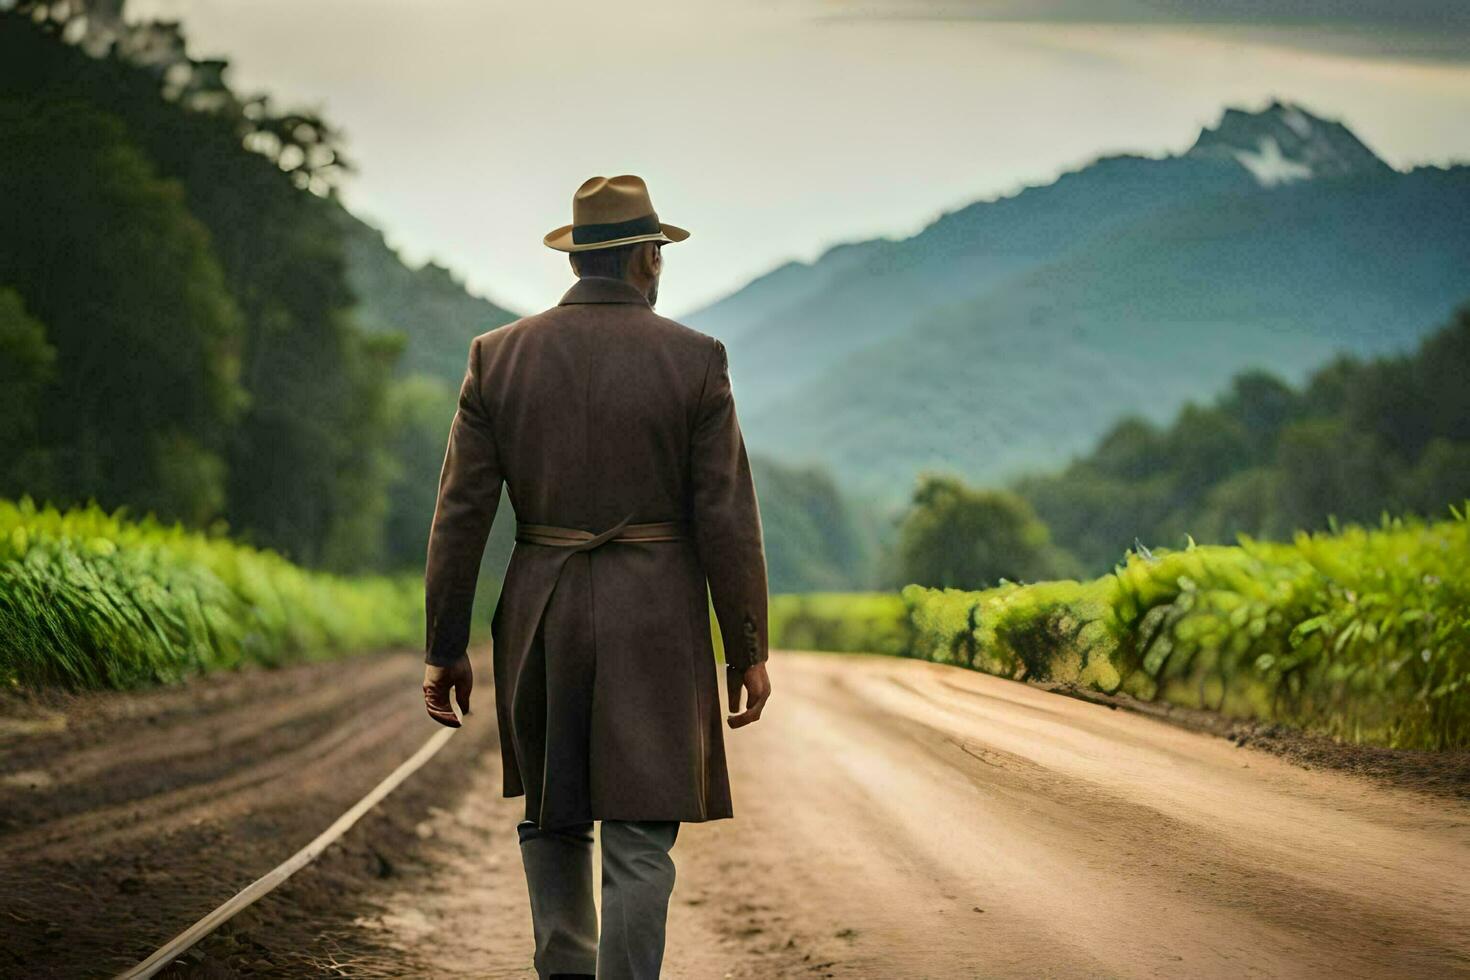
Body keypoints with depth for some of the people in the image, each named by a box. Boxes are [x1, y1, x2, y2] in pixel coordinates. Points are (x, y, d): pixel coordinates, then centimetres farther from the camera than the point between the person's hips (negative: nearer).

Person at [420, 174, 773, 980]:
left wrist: (444, 650, 5)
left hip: (540, 619, 3)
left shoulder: (499, 356, 1)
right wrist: (747, 651, 0)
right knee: (639, 836, 0)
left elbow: (460, 514, -1)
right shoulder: (693, 360, -6)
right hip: (654, 624, -3)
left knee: (553, 814, 20)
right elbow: (727, 519, -7)